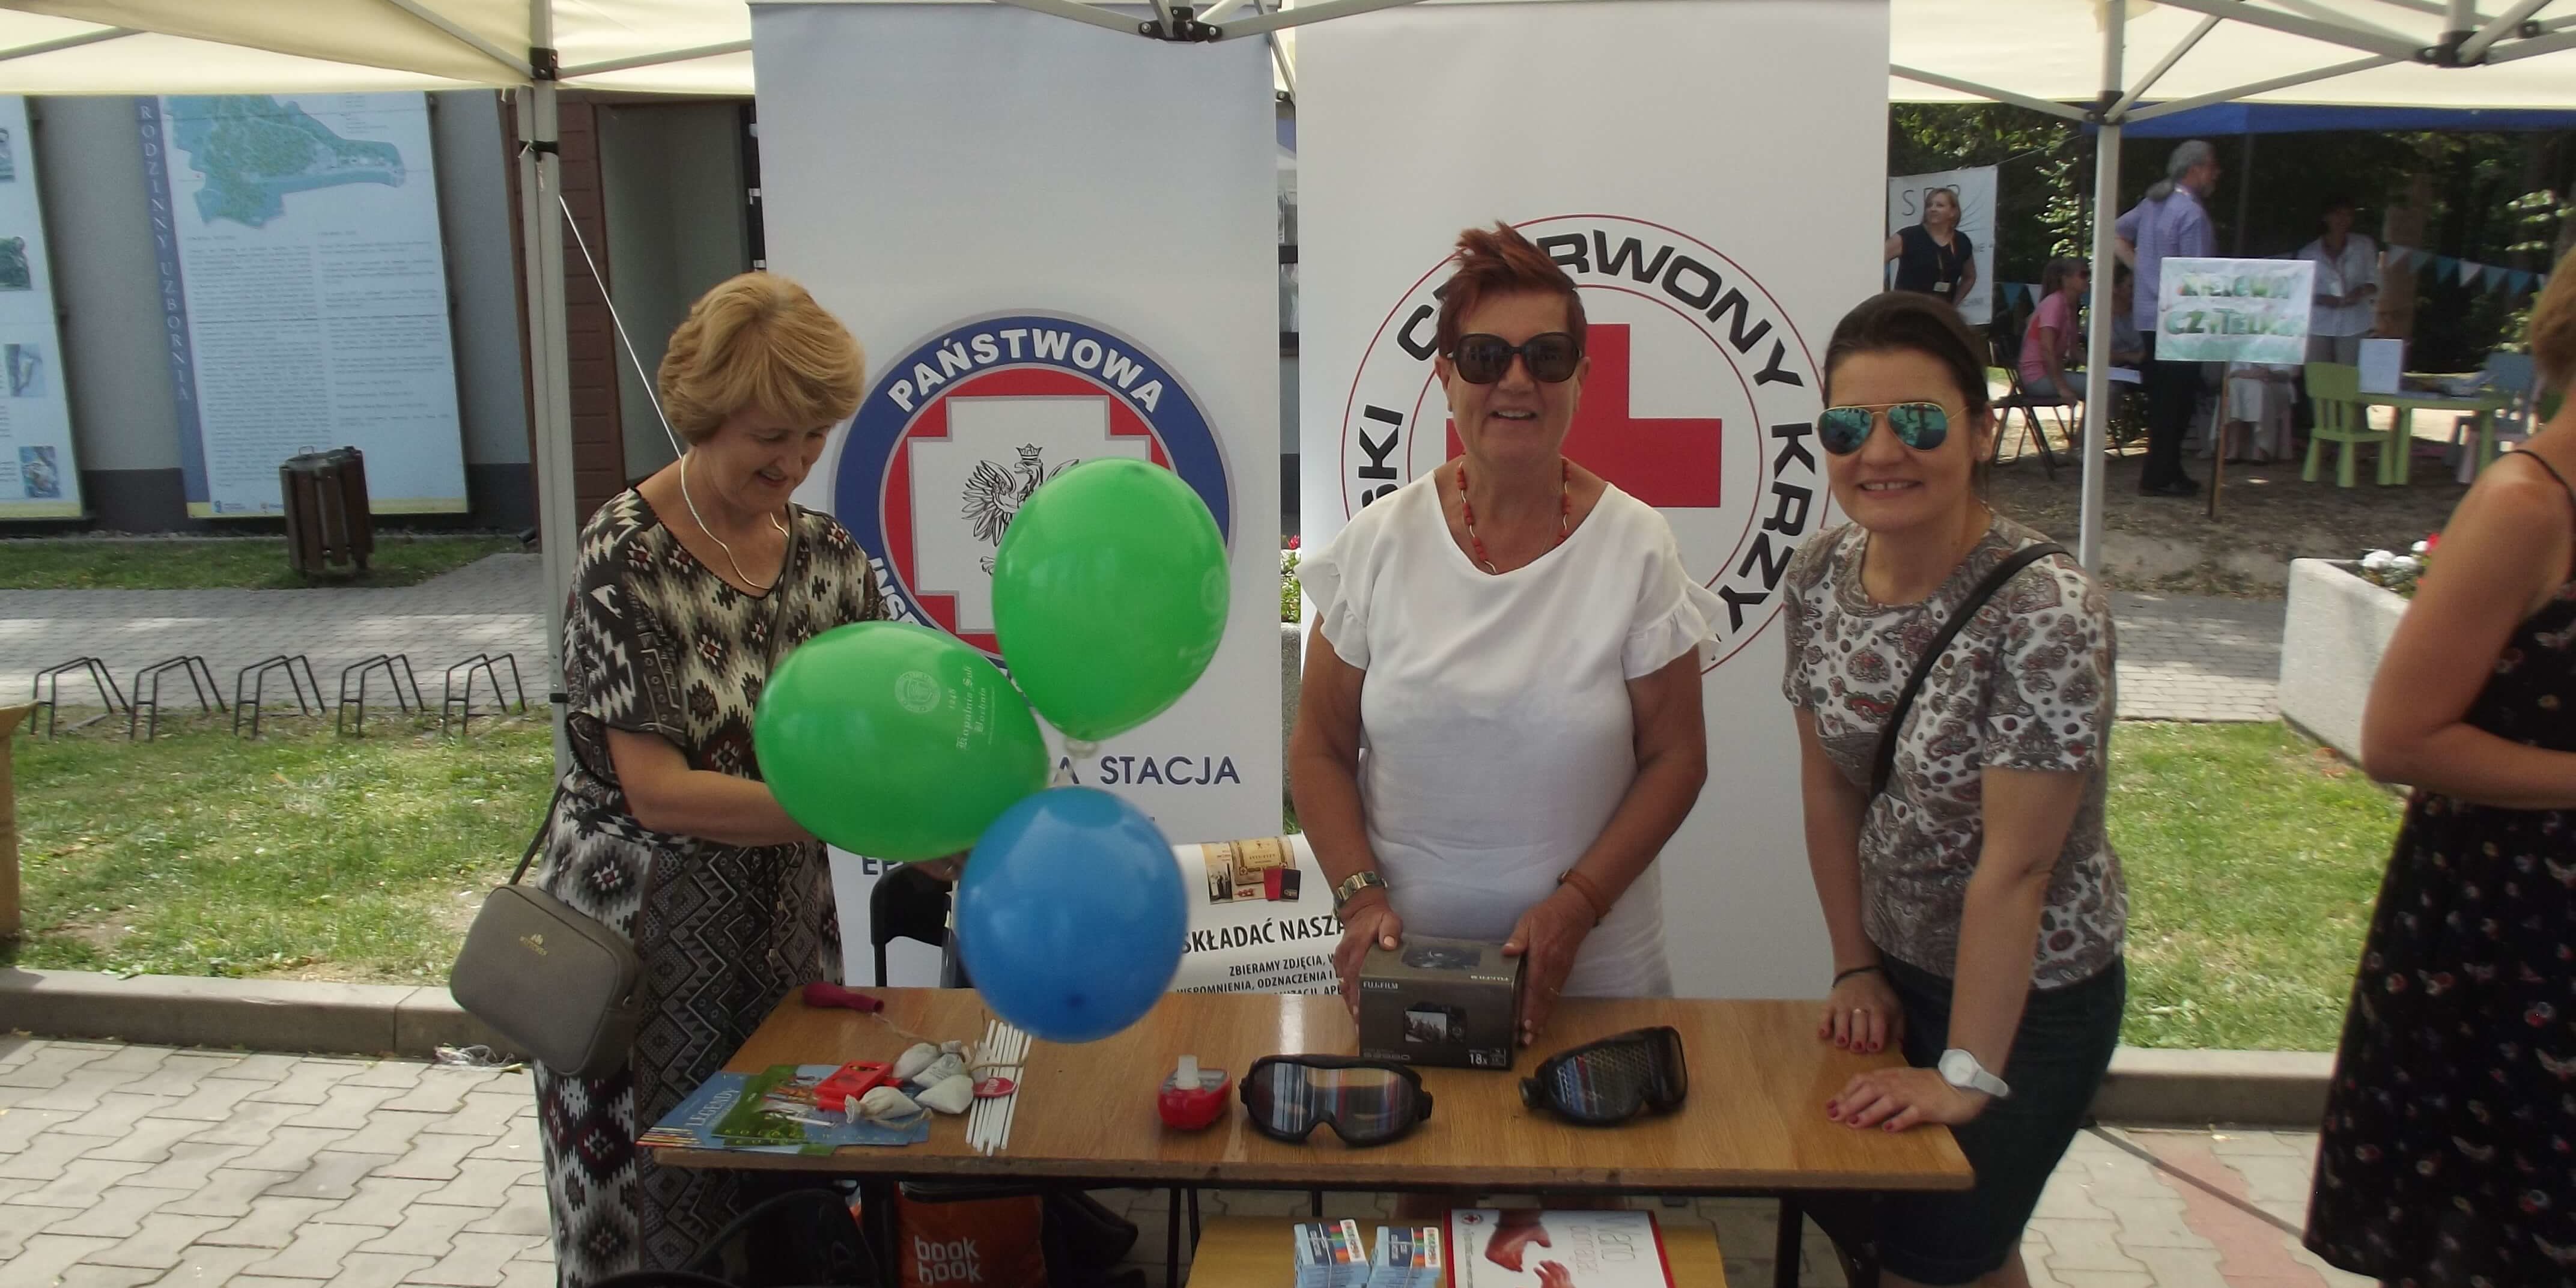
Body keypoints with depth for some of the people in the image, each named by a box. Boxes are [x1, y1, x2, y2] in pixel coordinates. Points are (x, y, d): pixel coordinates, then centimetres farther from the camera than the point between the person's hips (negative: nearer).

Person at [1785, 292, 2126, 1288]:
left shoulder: (2047, 611, -27)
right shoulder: (1819, 575, -8)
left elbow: (2015, 866, -25)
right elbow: (1829, 785, 1)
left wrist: (1968, 1073, -21)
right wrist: (1856, 967, 2)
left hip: (2023, 996, -6)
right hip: (1898, 967, 6)